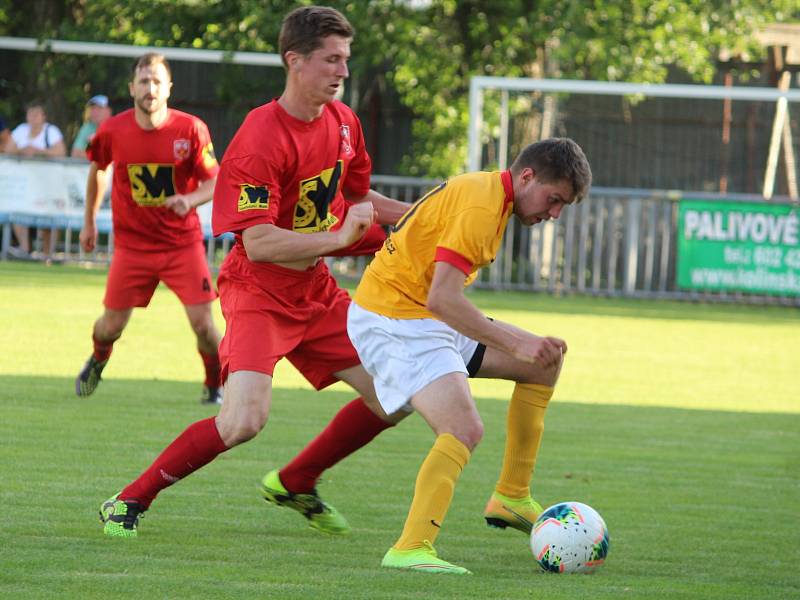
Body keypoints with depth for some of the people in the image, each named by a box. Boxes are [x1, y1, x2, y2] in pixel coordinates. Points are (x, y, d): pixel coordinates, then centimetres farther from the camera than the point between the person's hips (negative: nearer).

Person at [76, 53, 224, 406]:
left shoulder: (191, 129, -12)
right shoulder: (112, 131, -6)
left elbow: (215, 182, -8)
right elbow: (97, 169, 15)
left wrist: (191, 200, -29)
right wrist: (89, 222, 21)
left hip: (183, 243, -1)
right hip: (131, 243, 1)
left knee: (202, 322, -11)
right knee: (112, 324, 4)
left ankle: (215, 386, 14)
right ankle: (97, 363, 39)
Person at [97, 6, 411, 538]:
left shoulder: (344, 123, 3)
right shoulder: (261, 140, -23)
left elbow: (353, 197, 21)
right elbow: (258, 242, -28)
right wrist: (339, 238, -27)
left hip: (315, 291, 8)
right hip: (259, 292, -8)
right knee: (245, 420, -24)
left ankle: (295, 484, 24)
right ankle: (129, 503, -7)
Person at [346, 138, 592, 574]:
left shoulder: (484, 192, 11)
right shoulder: (481, 206, -21)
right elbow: (442, 298, -28)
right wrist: (515, 344, -27)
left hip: (424, 318, 10)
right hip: (393, 322, -10)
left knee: (545, 361, 14)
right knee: (465, 429, -27)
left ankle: (512, 498, 17)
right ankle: (411, 549, -33)